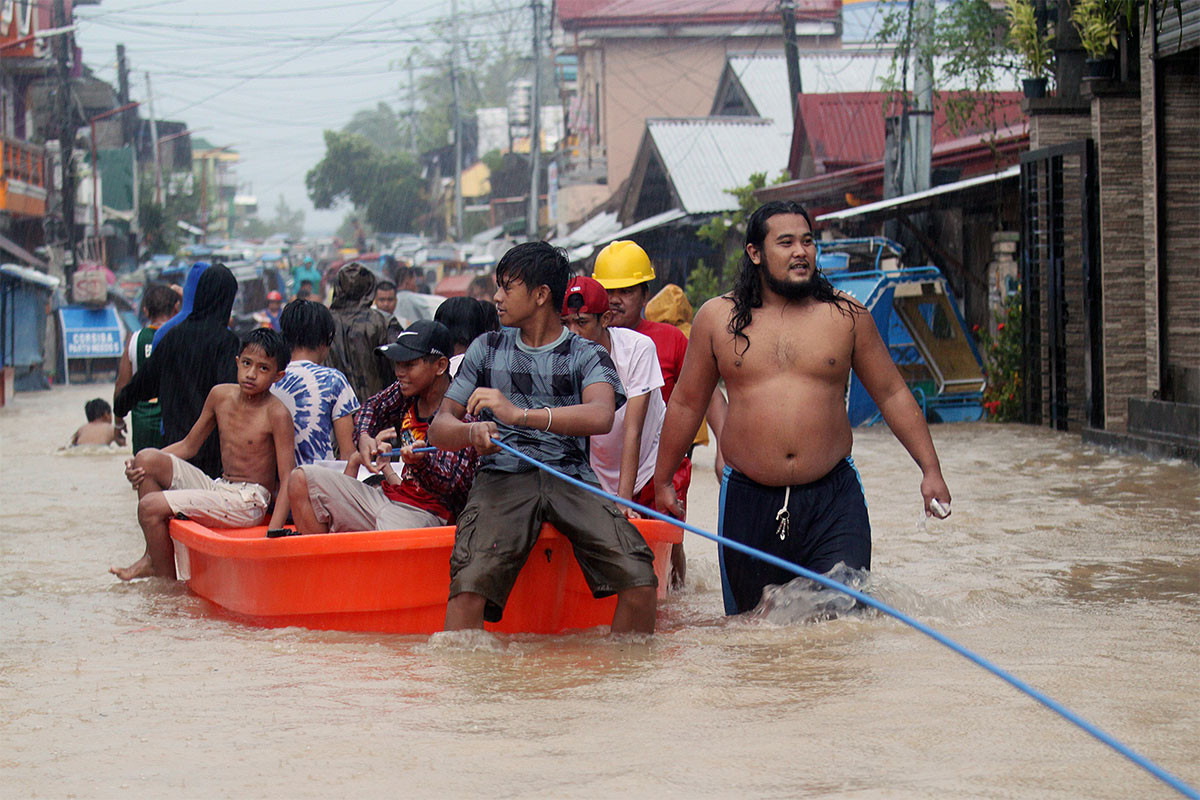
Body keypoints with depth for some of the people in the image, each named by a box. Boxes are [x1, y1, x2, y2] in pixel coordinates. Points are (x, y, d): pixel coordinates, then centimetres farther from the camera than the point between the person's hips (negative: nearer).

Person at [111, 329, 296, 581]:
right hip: (218, 488, 8)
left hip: (248, 502, -8)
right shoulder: (221, 395, 5)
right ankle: (153, 556, 1)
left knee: (151, 506, -16)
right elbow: (188, 446, 15)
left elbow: (287, 481, -17)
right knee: (148, 459, -4)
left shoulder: (277, 414, -15)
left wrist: (273, 534, -27)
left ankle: (166, 576, 4)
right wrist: (139, 466, 1)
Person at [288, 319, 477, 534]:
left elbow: (455, 487, -20)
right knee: (301, 481, -1)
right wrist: (364, 438, 9)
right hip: (387, 496, 8)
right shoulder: (406, 393, 7)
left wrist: (422, 461, -39)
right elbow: (373, 407, 31)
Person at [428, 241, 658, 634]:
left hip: (571, 479, -1)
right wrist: (471, 432, -12)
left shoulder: (587, 355, 9)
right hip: (502, 478, 1)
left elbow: (600, 417, -13)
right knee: (470, 586, -29)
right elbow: (439, 428, 14)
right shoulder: (487, 349, 19)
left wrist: (519, 414, -25)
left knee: (640, 584, -22)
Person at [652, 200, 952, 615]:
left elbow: (893, 394, 10)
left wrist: (930, 470, 5)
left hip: (833, 498, -1)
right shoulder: (717, 318, 4)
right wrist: (663, 481, 17)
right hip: (747, 499, 1)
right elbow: (686, 403, 14)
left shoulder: (846, 315, 5)